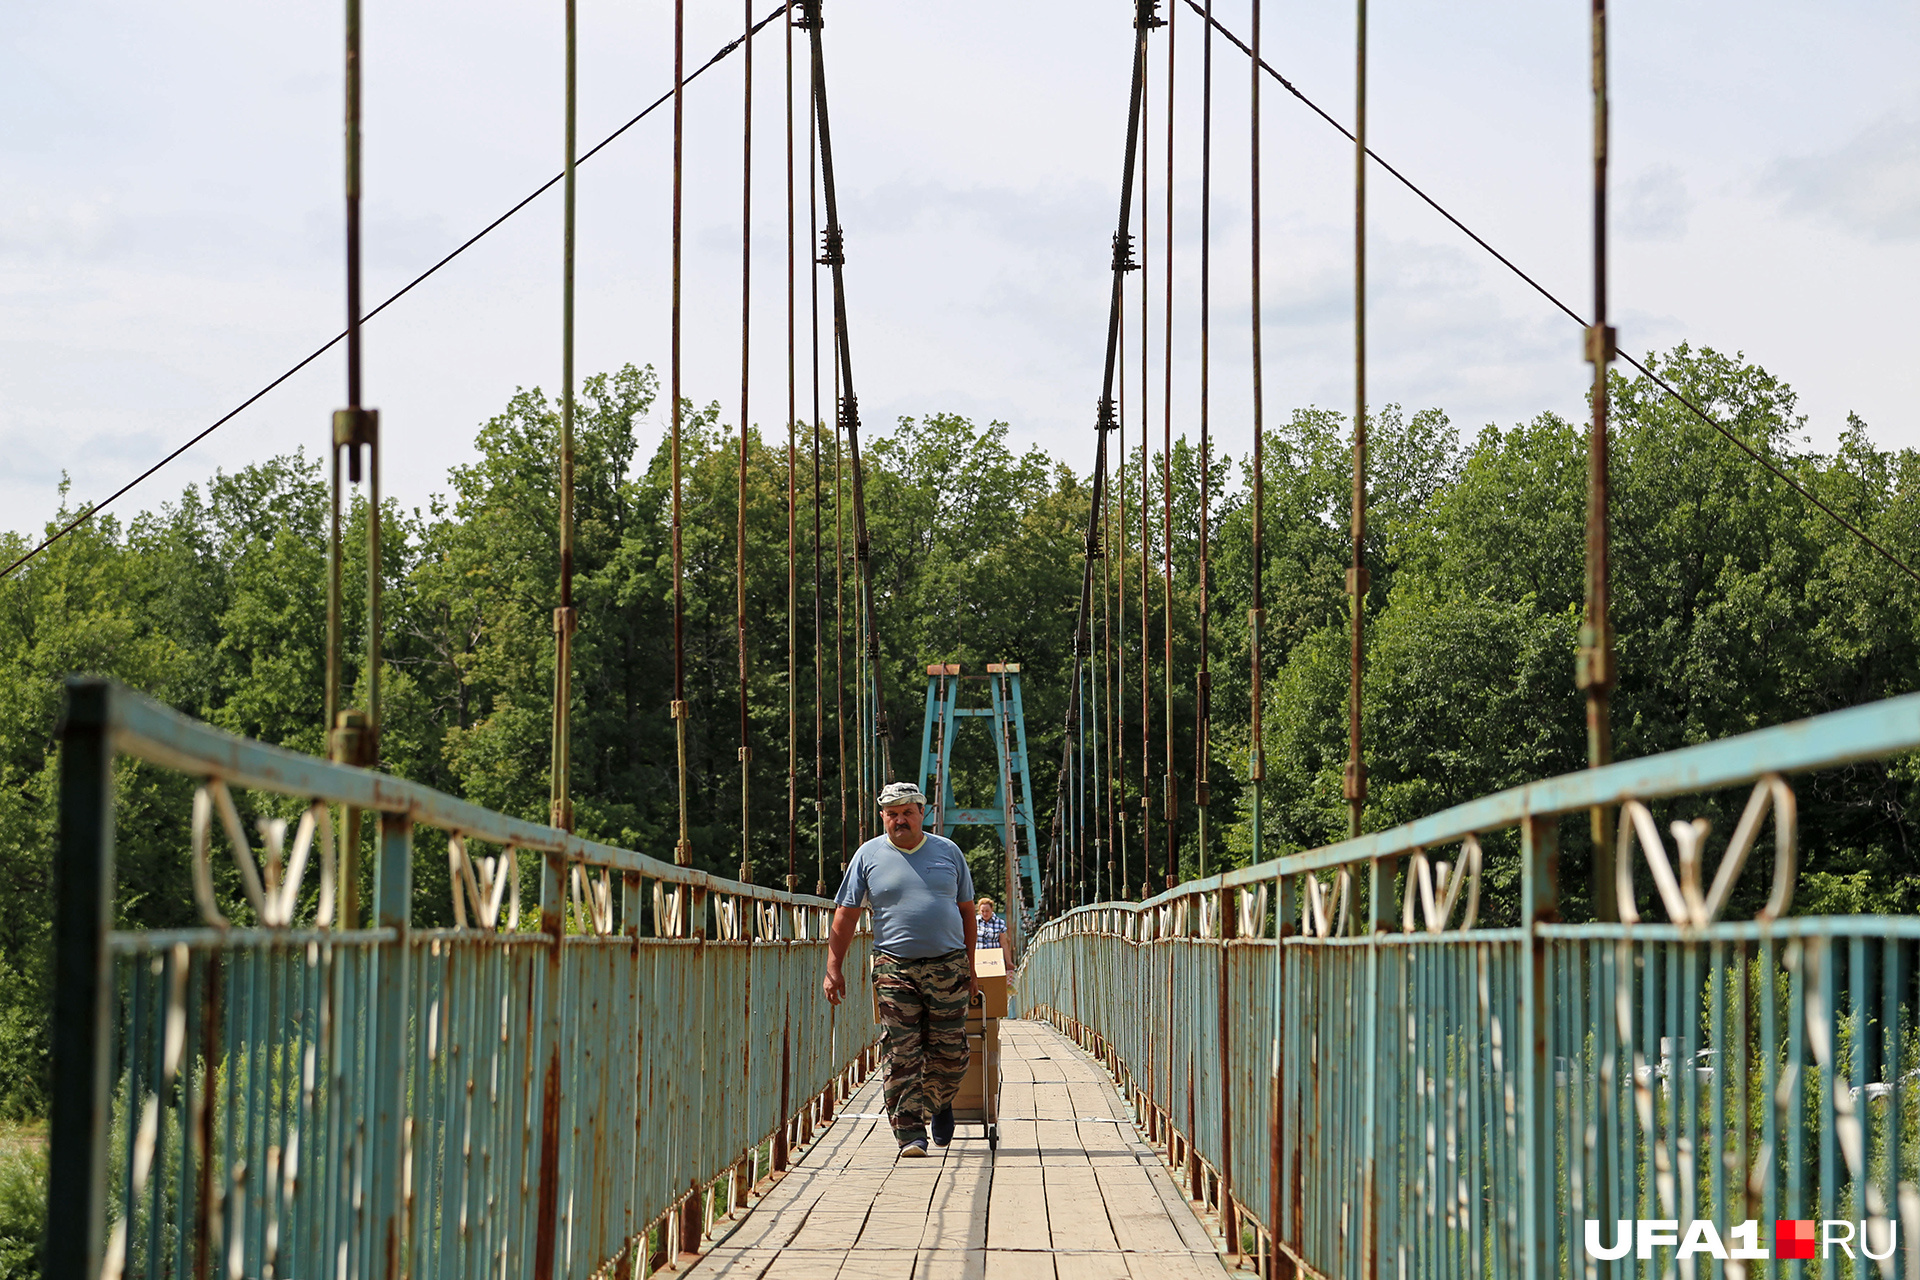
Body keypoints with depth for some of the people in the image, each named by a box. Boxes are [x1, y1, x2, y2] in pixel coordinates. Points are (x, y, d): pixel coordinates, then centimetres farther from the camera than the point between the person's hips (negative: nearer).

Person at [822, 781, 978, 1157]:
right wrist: (833, 968, 0)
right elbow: (845, 915, 7)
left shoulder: (948, 852, 10)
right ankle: (910, 1132, -4)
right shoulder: (868, 855, 6)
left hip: (948, 966, 2)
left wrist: (969, 967, 14)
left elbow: (966, 911, 17)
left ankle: (939, 1102, 31)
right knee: (901, 1056, -8)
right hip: (894, 968, -1)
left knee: (951, 1055, 3)